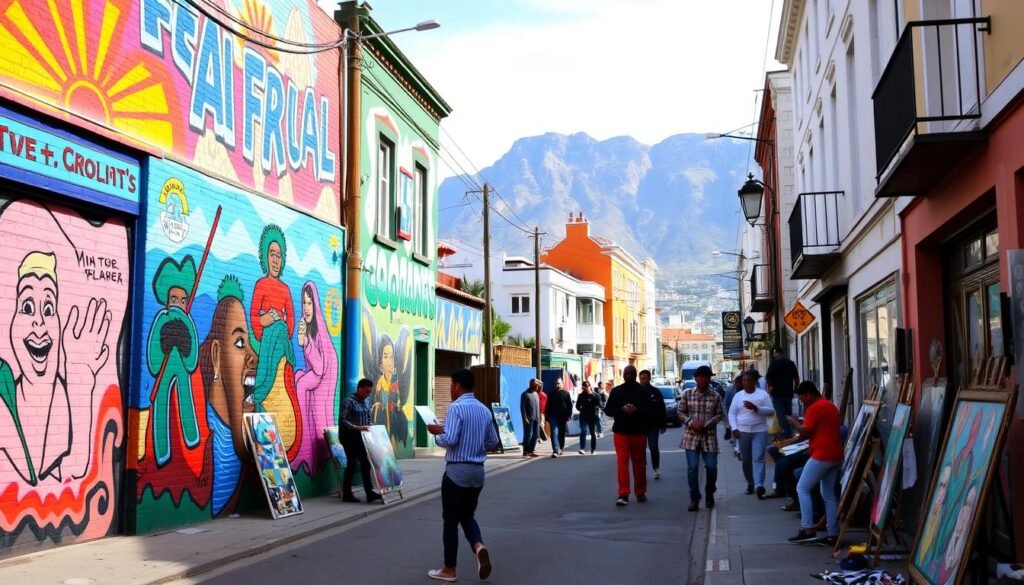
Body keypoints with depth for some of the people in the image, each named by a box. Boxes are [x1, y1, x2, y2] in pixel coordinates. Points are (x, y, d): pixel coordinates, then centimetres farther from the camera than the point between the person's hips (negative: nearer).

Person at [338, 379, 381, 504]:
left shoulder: (365, 402, 10)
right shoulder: (349, 402, -14)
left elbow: (368, 419, 18)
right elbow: (343, 421, -21)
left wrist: (371, 428, -1)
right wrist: (357, 427, -31)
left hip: (360, 437, 8)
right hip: (349, 437, -8)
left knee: (365, 463, 6)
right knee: (352, 463, -3)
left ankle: (369, 493, 10)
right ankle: (347, 494, 7)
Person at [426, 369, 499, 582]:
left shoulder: (456, 407, -13)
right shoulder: (484, 409, 9)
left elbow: (450, 440, -22)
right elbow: (493, 441, 14)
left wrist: (437, 433, -3)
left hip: (457, 470, -7)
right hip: (478, 470, 7)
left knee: (451, 519, 4)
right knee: (467, 515, 19)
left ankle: (449, 570, 12)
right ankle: (479, 546, -8)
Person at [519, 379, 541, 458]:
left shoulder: (536, 394, 17)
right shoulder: (525, 394, -6)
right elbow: (522, 407, -11)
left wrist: (539, 418, 14)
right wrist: (525, 418, -17)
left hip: (536, 419, 7)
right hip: (529, 419, -7)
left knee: (535, 435, 6)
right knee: (528, 435, -5)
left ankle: (531, 450, 13)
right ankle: (526, 451, 0)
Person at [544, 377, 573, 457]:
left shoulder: (566, 393, 4)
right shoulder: (551, 394, 8)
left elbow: (570, 405, 2)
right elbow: (547, 406, 11)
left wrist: (569, 415, -7)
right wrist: (547, 417, 5)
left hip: (563, 417, 0)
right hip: (554, 417, 0)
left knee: (562, 435, 11)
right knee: (554, 433, -11)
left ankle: (561, 448, 27)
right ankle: (556, 451, -18)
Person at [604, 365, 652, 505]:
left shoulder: (643, 391, 3)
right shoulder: (616, 391, 7)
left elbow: (650, 410, -2)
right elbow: (608, 409, 5)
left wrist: (636, 410, -20)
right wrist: (622, 409, -13)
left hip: (639, 432, 0)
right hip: (621, 432, 0)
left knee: (639, 463, 9)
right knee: (622, 462, -9)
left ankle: (640, 492, 22)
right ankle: (623, 494, -12)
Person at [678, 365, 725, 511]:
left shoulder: (715, 396, 2)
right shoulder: (687, 394, 2)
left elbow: (720, 414, 2)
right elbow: (681, 412, 4)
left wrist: (705, 424, -12)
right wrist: (691, 423, -13)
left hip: (709, 436, 1)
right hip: (691, 436, 0)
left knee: (712, 467, 1)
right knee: (692, 466, -9)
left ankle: (709, 495, 25)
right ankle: (694, 498, 1)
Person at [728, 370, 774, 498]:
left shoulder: (763, 394, 2)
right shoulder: (738, 396, 9)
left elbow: (771, 411, -3)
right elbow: (732, 413, 10)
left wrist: (756, 408, -18)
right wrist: (734, 428, -4)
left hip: (760, 431, -3)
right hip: (743, 431, 3)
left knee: (758, 458, -13)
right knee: (746, 459, 9)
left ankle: (759, 485, -20)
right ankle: (750, 483, 25)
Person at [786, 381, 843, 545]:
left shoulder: (814, 409, -11)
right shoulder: (831, 406, 18)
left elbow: (805, 432, -12)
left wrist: (794, 422, 5)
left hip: (822, 455, -9)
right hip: (836, 455, 9)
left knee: (802, 488, -2)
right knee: (829, 494, 12)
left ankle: (808, 530, -8)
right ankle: (833, 534, 8)